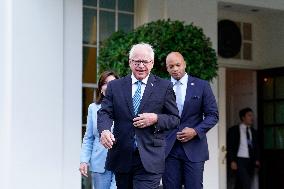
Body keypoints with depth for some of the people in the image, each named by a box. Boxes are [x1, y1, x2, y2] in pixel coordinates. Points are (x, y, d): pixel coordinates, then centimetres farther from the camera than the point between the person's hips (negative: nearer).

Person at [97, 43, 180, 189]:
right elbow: (105, 113, 1)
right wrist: (104, 130, -21)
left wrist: (156, 119, -15)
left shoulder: (164, 87, 4)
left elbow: (175, 119, 5)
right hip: (121, 158, 3)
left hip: (149, 159, -3)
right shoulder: (115, 86, 9)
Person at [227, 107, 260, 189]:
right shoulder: (233, 130, 0)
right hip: (239, 160, -5)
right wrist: (232, 161, -13)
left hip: (251, 162, 5)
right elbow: (229, 147, -4)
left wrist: (257, 159, 5)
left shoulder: (253, 132, 16)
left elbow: (256, 148, 20)